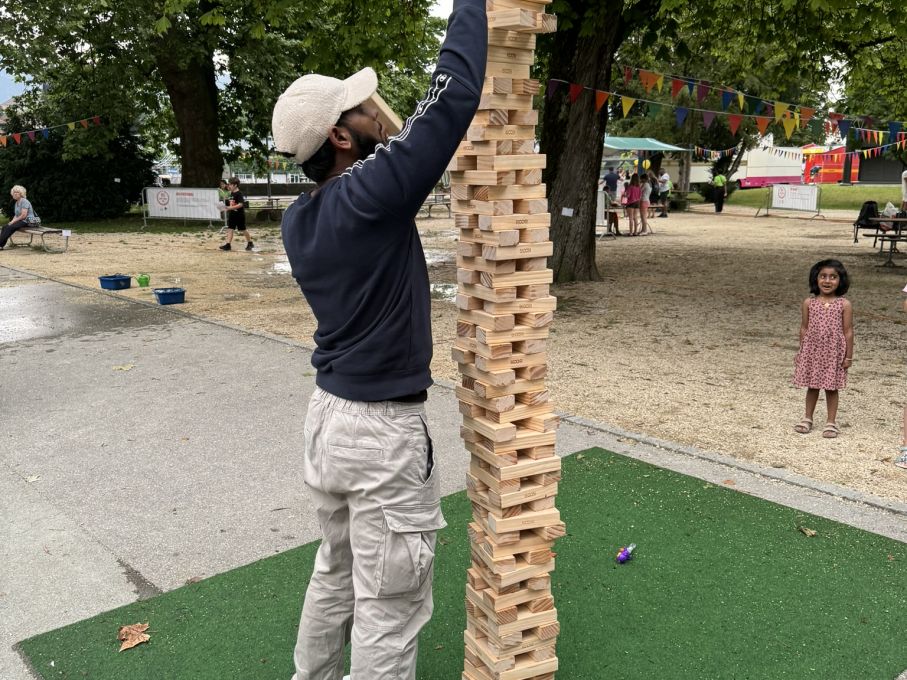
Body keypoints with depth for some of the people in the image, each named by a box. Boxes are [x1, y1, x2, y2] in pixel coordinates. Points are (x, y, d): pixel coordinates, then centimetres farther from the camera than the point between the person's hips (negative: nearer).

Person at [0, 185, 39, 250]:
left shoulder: (24, 201, -13)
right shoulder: (17, 203, 16)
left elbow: (23, 215, -20)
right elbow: (16, 215, 18)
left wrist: (14, 221, -14)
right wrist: (12, 221, -1)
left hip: (27, 221, -9)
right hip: (20, 221, 9)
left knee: (10, 227, -25)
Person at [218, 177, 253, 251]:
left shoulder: (239, 194, -16)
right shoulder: (231, 193, 10)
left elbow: (240, 204, -25)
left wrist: (229, 207, -28)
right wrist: (226, 207, 8)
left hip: (239, 215, -8)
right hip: (232, 214, 8)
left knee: (243, 230, 4)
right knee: (230, 229, 0)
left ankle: (250, 243, 20)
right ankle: (228, 244, -2)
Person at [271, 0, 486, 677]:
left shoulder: (298, 218, 2)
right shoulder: (370, 196, -22)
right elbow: (454, 94, -21)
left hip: (327, 413, 9)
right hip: (385, 432, -8)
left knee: (336, 575, 26)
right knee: (389, 608, 7)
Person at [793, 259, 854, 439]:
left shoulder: (844, 305, -6)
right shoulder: (808, 303, -2)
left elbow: (848, 331, -4)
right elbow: (804, 328, 4)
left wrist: (848, 356, -4)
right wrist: (802, 351, 5)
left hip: (834, 353, -2)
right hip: (812, 351, 2)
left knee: (831, 388, 6)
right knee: (812, 386, 12)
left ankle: (831, 422, 18)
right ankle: (807, 418, 25)